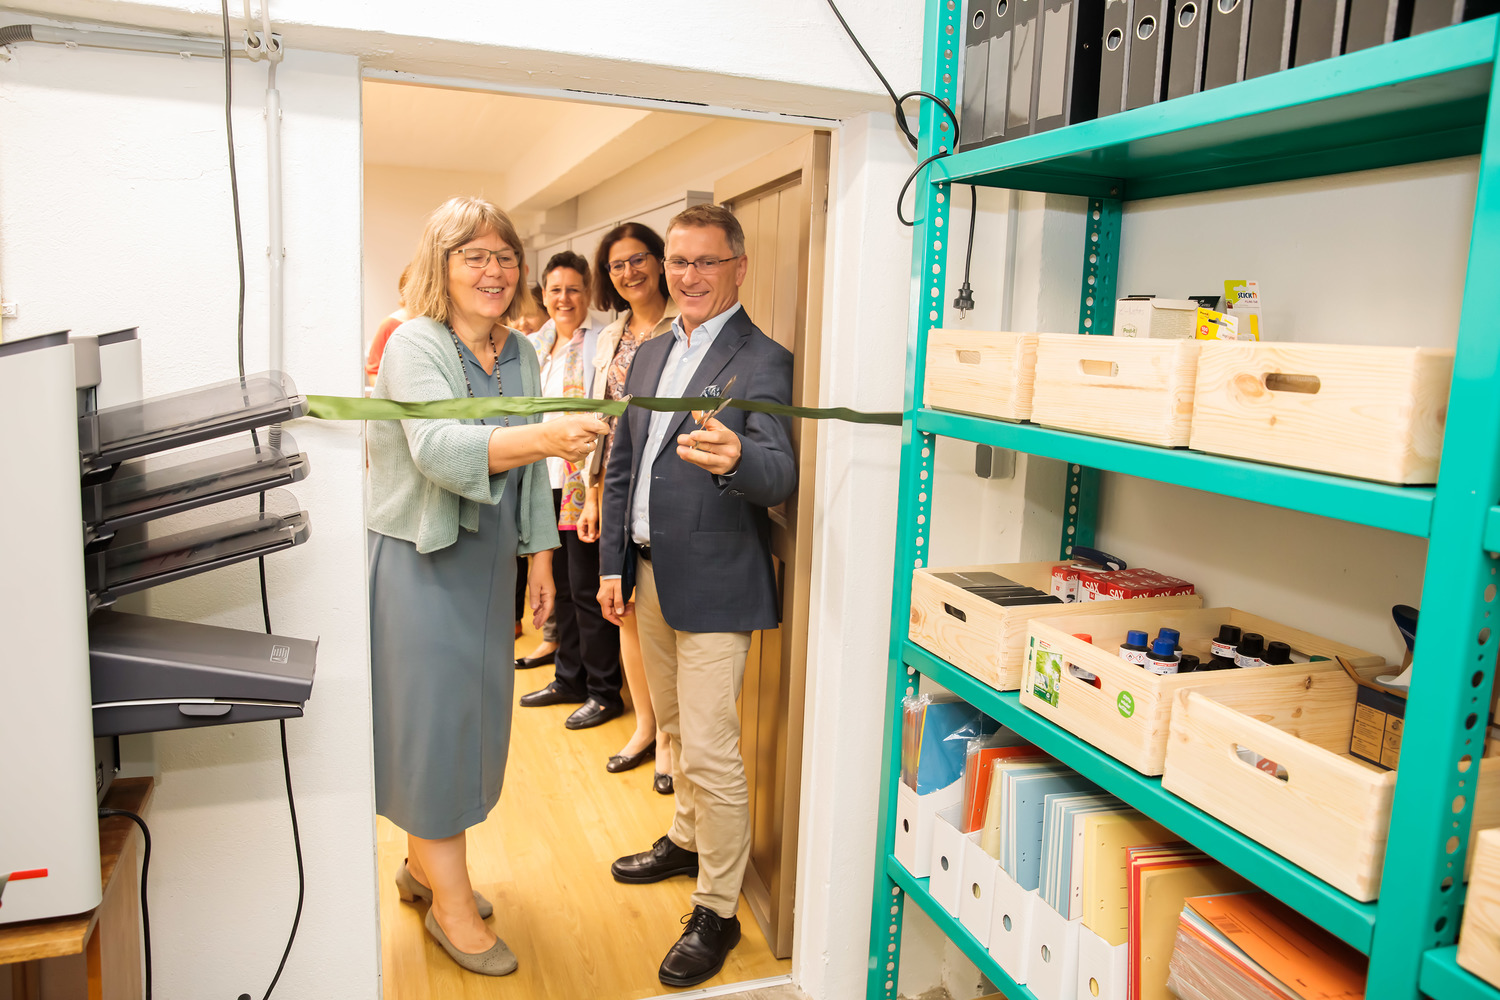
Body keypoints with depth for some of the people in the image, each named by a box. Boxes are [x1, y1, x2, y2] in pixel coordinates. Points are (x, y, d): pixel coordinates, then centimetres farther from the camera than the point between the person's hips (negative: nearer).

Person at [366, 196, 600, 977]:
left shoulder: (521, 354, 8)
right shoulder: (414, 345, -14)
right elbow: (440, 449, -31)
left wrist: (539, 550, 11)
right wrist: (545, 437, -45)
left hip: (487, 559, 7)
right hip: (420, 558, -7)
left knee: (470, 708, 14)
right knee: (432, 711, 0)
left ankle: (425, 862, 34)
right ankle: (451, 905, 14)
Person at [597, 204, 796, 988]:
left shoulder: (761, 362, -12)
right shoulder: (650, 355, 11)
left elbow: (781, 475, -25)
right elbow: (622, 466, 15)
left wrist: (734, 457, -47)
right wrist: (613, 563, 11)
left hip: (713, 585, -7)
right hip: (649, 576, 8)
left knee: (709, 749, -1)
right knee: (676, 727, 23)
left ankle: (717, 911, 16)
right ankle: (688, 841, 45)